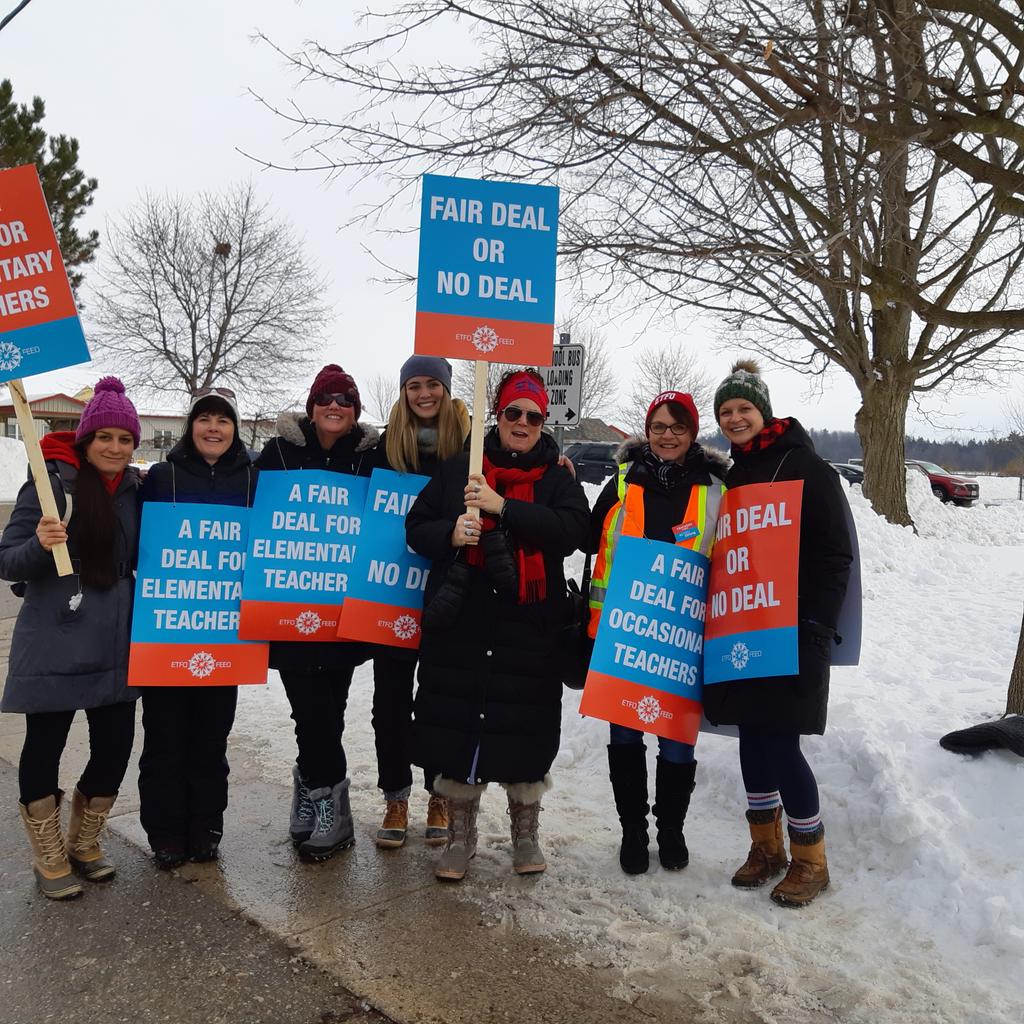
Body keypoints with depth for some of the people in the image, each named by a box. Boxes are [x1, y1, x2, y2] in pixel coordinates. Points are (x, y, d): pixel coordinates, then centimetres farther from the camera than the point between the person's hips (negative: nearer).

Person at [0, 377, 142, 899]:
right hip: (54, 644, -4)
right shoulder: (51, 484, -8)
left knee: (115, 746, 8)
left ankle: (83, 843, 33)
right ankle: (49, 859, 28)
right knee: (45, 745, 7)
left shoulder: (136, 490, 7)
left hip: (114, 644, 5)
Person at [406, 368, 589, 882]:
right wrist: (451, 533, -14)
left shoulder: (557, 478, 6)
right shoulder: (458, 469, 8)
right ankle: (460, 834, 24)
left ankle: (525, 833, 27)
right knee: (457, 721, 5)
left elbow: (570, 530, -12)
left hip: (530, 626, 0)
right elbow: (417, 526, 8)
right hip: (460, 620, 1)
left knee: (526, 726, 6)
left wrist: (503, 508, -19)